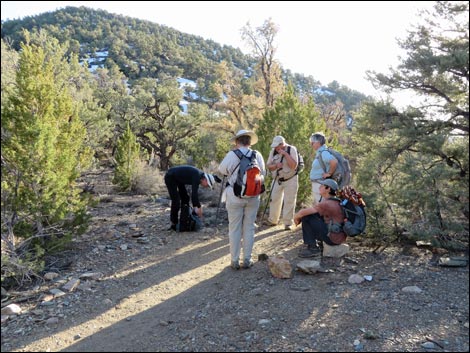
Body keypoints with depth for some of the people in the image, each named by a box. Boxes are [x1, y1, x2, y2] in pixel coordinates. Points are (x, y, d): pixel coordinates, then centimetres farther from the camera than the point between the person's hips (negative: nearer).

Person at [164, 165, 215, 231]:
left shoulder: (199, 177, 0)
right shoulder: (197, 176, -27)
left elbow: (194, 193, 9)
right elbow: (194, 193, -32)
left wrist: (195, 206, 6)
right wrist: (199, 207, -24)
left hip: (178, 179, 10)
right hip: (170, 177, -10)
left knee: (185, 198, 9)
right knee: (176, 201, -13)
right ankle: (174, 224, -4)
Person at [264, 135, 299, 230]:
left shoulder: (291, 149, -13)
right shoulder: (273, 151, 0)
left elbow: (294, 166, -23)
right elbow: (268, 165, 1)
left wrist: (285, 154, -26)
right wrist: (276, 166, -19)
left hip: (290, 180, -4)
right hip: (277, 179, 4)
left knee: (289, 201, -3)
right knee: (274, 199, 9)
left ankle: (288, 223, 6)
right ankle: (272, 220, 24)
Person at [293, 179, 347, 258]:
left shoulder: (326, 204, -18)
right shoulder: (335, 202, 10)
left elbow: (303, 212, -20)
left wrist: (296, 217, 1)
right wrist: (300, 215, 10)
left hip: (332, 238, -9)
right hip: (340, 236, 9)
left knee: (306, 217, -9)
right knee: (312, 214, 17)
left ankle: (313, 248, -2)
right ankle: (319, 243, 21)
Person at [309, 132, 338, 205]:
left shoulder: (323, 152, -18)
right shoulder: (319, 153, 12)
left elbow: (334, 162, -34)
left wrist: (329, 173, -22)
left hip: (321, 185, -11)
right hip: (316, 184, 11)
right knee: (316, 206, 18)